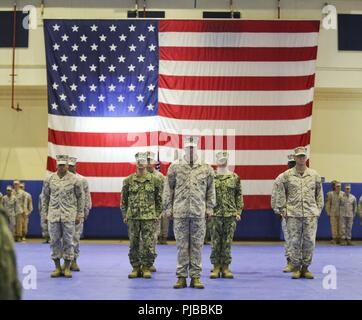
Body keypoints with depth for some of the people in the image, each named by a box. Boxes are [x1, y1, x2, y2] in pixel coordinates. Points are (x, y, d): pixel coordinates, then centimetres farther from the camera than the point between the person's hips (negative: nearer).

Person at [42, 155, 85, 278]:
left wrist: (79, 215, 1)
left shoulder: (74, 180, -2)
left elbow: (80, 197, 3)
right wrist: (45, 214, 7)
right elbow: (45, 197, 11)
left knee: (68, 241, 1)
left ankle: (67, 268, 9)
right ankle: (57, 267, 13)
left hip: (69, 215, -2)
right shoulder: (49, 179, 4)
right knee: (54, 241, 5)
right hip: (53, 215, 2)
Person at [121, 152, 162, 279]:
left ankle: (146, 268, 9)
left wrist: (157, 215, 1)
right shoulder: (128, 180, 5)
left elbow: (159, 199, 6)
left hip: (149, 217, -1)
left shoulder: (154, 180, 2)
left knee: (148, 244, -2)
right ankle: (135, 268, 16)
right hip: (133, 217, 2)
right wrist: (124, 215, 4)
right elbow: (123, 199, 10)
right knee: (134, 244, 6)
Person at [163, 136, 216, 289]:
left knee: (197, 246, 4)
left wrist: (209, 208, 5)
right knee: (182, 246, 4)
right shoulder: (175, 167, 3)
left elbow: (210, 190, 10)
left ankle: (195, 277, 11)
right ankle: (181, 277, 10)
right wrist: (168, 209, 1)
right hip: (180, 213, -1)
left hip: (199, 213, 1)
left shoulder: (206, 168, 6)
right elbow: (168, 190, 5)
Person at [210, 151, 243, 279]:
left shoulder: (235, 177, 7)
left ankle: (225, 267, 12)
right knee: (215, 242, 2)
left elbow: (239, 195, 9)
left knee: (227, 242, 4)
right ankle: (216, 267, 10)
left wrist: (238, 211, 2)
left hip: (231, 215, 1)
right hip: (215, 215, -1)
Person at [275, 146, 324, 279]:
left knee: (309, 241, 0)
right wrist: (283, 211, 1)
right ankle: (296, 268, 10)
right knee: (295, 241, 0)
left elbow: (319, 194, 13)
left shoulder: (314, 175, 8)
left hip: (311, 214, 1)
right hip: (293, 214, -1)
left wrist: (318, 210, 8)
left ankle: (305, 268, 12)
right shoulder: (286, 175, 3)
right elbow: (280, 194, 6)